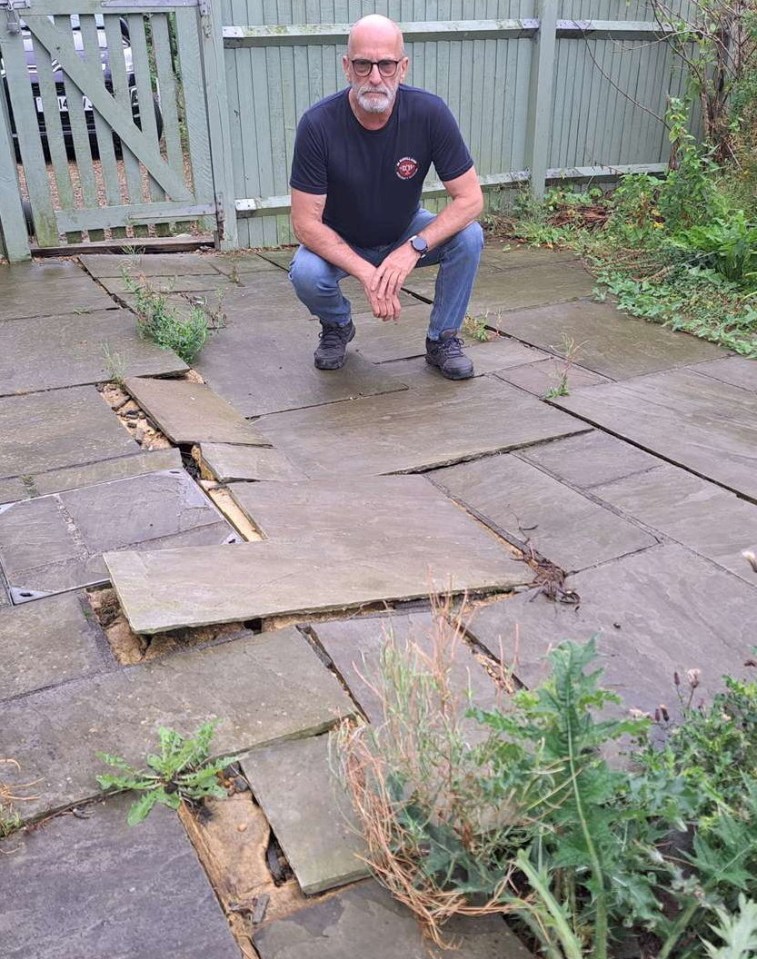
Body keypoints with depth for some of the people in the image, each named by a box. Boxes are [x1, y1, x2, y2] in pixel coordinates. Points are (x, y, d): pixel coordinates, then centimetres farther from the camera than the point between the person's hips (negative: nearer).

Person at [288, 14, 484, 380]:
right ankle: (337, 326, 5)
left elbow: (470, 198, -20)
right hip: (340, 243, -1)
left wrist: (413, 249, -34)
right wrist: (366, 272, -35)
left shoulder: (430, 113, -23)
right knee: (305, 273, -32)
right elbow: (305, 221, -24)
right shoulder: (317, 125, -26)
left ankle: (442, 339, -2)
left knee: (469, 237, -25)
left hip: (407, 235, 1)